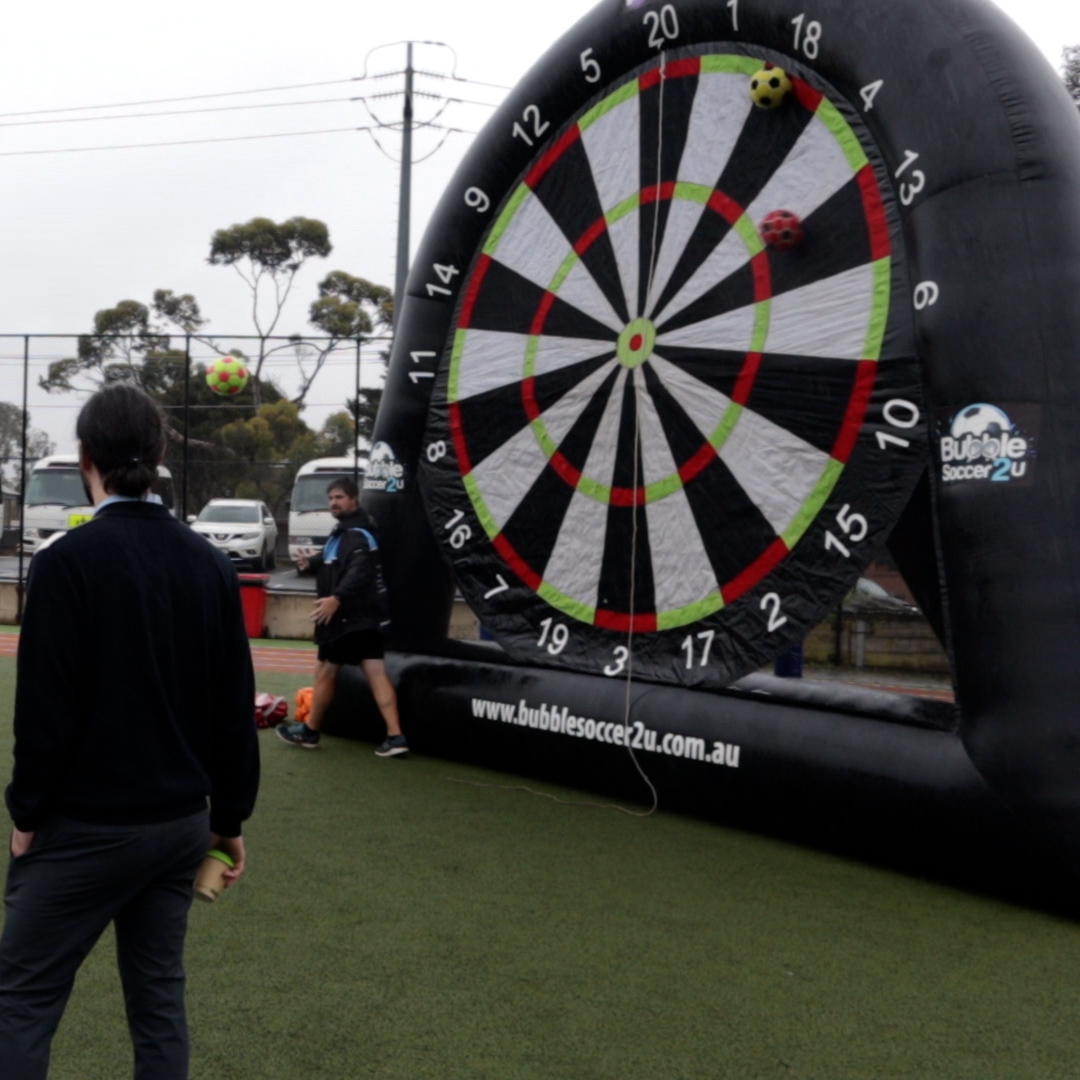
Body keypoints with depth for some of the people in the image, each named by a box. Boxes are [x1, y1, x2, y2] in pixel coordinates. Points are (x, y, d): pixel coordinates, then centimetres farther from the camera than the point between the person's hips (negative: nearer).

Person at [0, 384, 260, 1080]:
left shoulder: (70, 559, -14)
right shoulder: (210, 563, 3)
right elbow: (235, 705, 6)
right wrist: (229, 815, 13)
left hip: (89, 825, -5)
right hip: (183, 821, 6)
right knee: (159, 992, 15)